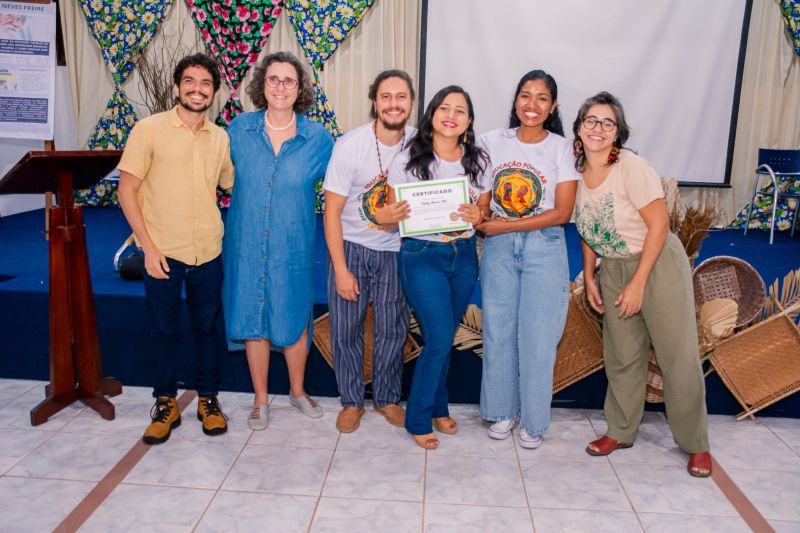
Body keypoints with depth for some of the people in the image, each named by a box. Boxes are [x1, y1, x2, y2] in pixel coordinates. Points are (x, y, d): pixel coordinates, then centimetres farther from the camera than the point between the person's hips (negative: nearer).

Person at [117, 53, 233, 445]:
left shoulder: (220, 137, 4)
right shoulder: (149, 129, -6)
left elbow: (232, 185, 16)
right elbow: (127, 190, -6)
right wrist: (148, 247, -11)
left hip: (208, 251, 3)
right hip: (163, 252, -2)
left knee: (207, 327, 13)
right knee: (165, 330, 10)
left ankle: (208, 398, 30)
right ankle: (166, 404, 27)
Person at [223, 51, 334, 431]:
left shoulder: (318, 138, -4)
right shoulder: (239, 128, -2)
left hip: (293, 246, -1)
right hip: (247, 244, 1)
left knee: (294, 320, 10)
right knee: (253, 321, 9)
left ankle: (298, 391, 35)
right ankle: (260, 399, 28)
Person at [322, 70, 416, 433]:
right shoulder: (350, 144, -14)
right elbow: (332, 211, -11)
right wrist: (341, 270, -13)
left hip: (395, 251, 2)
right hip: (351, 247, -2)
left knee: (394, 328, 7)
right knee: (346, 329, 4)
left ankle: (387, 398, 28)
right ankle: (351, 401, 24)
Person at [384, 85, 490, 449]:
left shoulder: (478, 161, 3)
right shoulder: (408, 159, -7)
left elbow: (485, 212, 8)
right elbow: (394, 212, -2)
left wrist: (477, 216, -15)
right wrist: (391, 216, -26)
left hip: (464, 256, 4)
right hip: (422, 256, -4)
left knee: (444, 337, 14)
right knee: (439, 340, -7)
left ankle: (437, 408, 35)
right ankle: (418, 419, 14)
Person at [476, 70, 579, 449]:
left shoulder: (561, 149, -3)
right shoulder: (493, 142, 4)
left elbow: (561, 213, -9)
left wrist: (503, 226, -13)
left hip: (543, 248, -2)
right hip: (498, 248, 2)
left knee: (537, 335, 2)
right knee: (498, 330, 7)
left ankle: (533, 421, 18)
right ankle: (503, 410, 25)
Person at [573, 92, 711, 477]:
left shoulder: (632, 168, -18)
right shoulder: (576, 172, -1)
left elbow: (659, 225, -17)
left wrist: (638, 284, -17)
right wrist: (589, 278, 6)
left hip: (657, 263, -5)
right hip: (612, 269, 5)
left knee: (679, 358, -1)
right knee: (621, 357, 9)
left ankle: (695, 444, 16)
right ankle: (620, 432, 26)